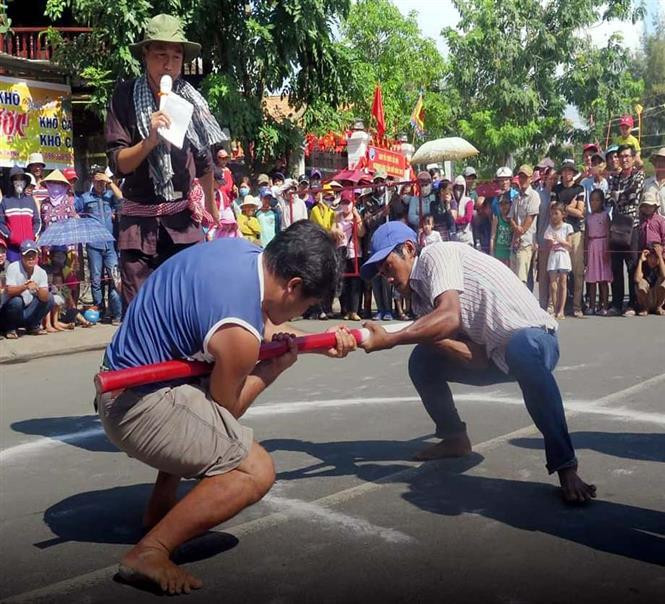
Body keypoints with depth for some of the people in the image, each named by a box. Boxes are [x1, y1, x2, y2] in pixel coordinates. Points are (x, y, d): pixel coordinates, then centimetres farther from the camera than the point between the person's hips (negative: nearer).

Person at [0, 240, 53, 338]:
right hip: (9, 310, -4)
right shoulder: (13, 268, -16)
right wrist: (25, 286, -44)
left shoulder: (41, 272, -6)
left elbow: (45, 298, -16)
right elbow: (9, 291, -27)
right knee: (16, 300, -34)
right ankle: (11, 328, -7)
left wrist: (37, 289, -38)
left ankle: (33, 326, 6)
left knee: (49, 298, -12)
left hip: (29, 310, 4)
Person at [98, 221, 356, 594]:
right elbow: (225, 409, -7)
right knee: (257, 472, -13)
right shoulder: (239, 336, -26)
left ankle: (160, 509, 33)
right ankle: (149, 553, -8)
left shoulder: (242, 250, -1)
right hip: (137, 405, -10)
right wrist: (277, 367, 3)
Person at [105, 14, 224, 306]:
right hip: (139, 223, -2)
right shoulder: (126, 96, -3)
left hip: (183, 219, 2)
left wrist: (211, 203, 27)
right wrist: (149, 140, -24)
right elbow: (117, 164, -7)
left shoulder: (190, 99, 5)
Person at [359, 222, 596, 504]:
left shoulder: (436, 253, -11)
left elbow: (450, 316, -30)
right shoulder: (420, 298, 9)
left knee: (521, 350, -41)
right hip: (495, 356, 9)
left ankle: (565, 467, -34)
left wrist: (389, 340, -31)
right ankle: (455, 437, 22)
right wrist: (430, 338, -19)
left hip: (532, 336, -9)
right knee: (423, 359, 5)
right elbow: (477, 359, -3)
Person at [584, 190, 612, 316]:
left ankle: (604, 306, -1)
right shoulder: (589, 217, 12)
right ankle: (592, 306, 7)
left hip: (602, 245, -4)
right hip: (591, 246, 4)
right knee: (591, 279, 3)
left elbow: (608, 233, -4)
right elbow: (587, 236, 12)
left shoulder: (605, 215, -1)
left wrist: (607, 250, -12)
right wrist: (585, 252, 7)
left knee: (603, 279, -3)